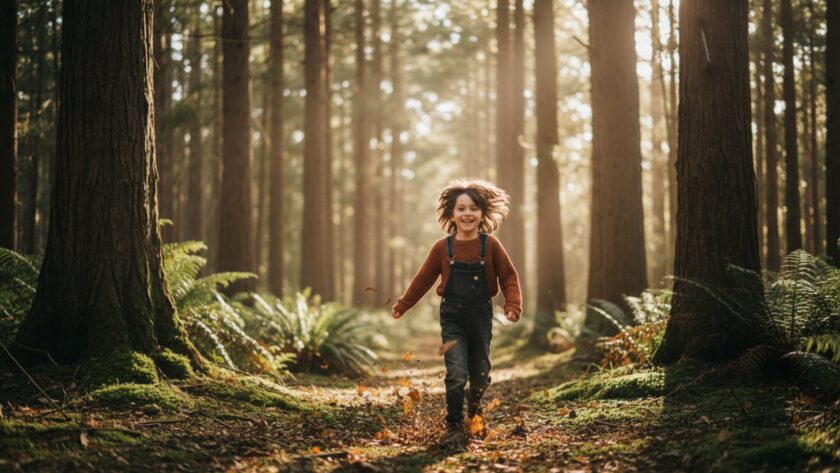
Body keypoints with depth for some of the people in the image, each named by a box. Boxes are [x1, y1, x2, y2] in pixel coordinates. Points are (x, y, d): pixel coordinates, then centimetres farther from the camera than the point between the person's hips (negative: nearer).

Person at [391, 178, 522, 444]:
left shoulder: (490, 246, -5)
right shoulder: (443, 248, -4)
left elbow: (509, 277, -1)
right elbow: (423, 280, 6)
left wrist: (513, 305, -15)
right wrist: (402, 306, 10)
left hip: (481, 315, 1)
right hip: (452, 317, -1)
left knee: (480, 375, 11)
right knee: (456, 374, -12)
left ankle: (474, 411, 41)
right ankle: (454, 426, 2)